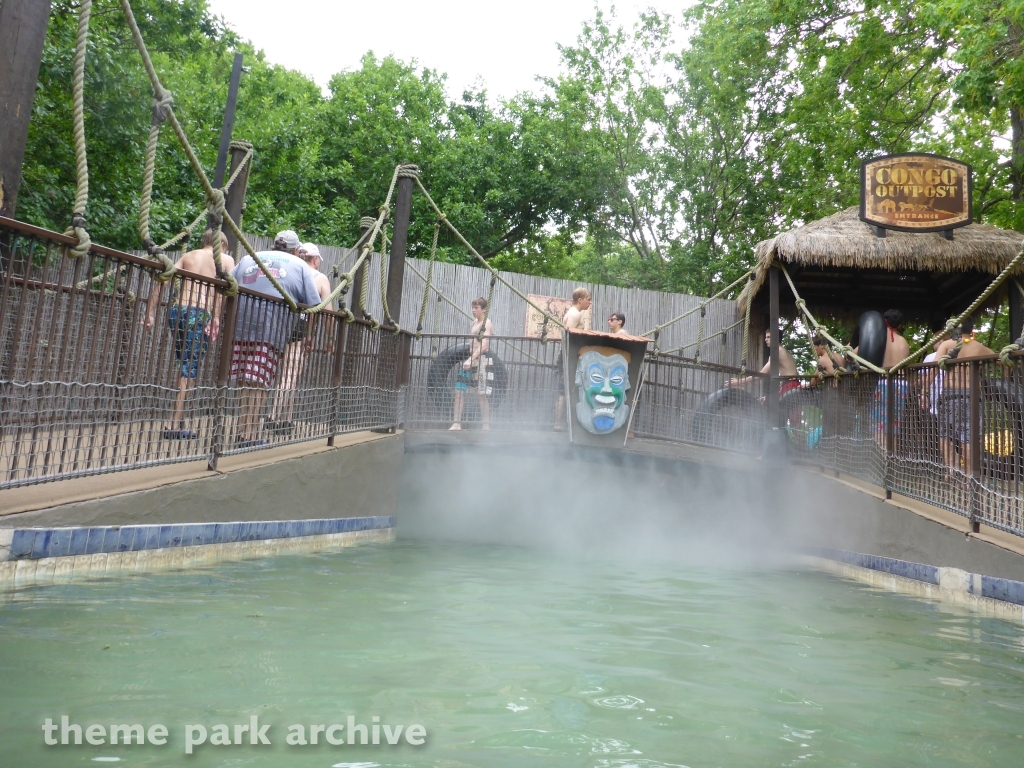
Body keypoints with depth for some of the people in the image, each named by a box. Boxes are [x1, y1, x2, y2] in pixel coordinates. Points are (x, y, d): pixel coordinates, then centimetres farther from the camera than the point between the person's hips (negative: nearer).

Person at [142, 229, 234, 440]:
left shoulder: (187, 256, 21)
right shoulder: (226, 259, 12)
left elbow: (161, 281, 9)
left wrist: (150, 313, 7)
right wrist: (217, 318, -13)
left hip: (177, 311, 5)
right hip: (200, 315, -5)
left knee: (186, 366, 15)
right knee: (190, 368, -2)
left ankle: (177, 420, 18)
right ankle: (174, 425, -4)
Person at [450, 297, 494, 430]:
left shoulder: (487, 324, -8)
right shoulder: (475, 322, 17)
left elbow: (484, 345, -20)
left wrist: (471, 360, -27)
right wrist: (468, 359, 14)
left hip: (481, 361, -8)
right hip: (470, 359, 8)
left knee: (482, 395, -5)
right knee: (459, 390, 4)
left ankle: (486, 426, 2)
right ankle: (457, 423, 8)